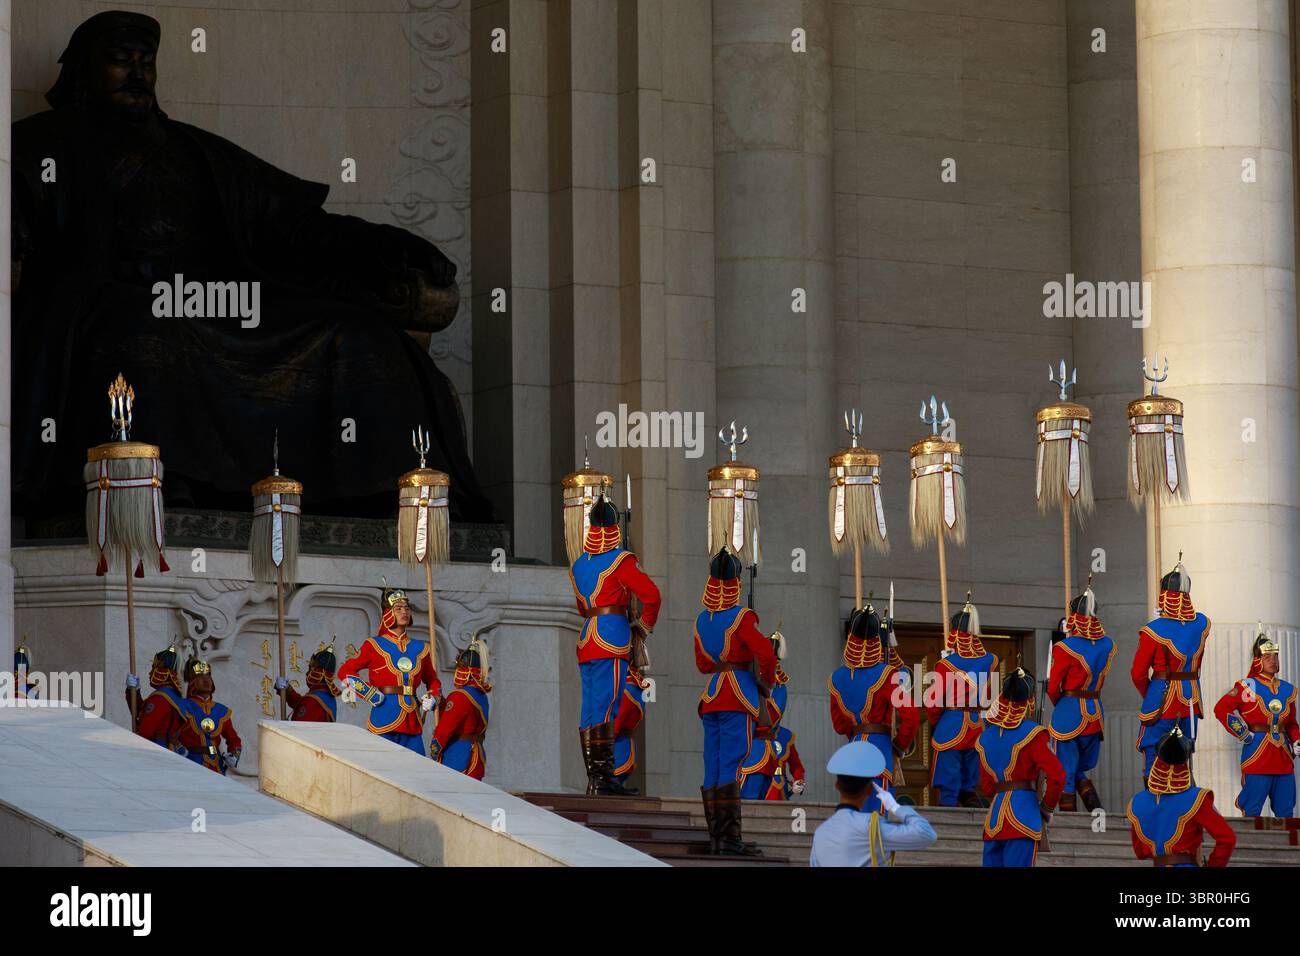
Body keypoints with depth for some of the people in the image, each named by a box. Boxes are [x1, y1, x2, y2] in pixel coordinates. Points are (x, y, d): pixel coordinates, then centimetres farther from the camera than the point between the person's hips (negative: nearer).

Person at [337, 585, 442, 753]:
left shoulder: (420, 648, 15)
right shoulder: (375, 645, 3)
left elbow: (433, 681, 27)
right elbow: (345, 672, 2)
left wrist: (431, 699, 6)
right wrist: (371, 695, -7)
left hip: (412, 722, 4)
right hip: (384, 719, -4)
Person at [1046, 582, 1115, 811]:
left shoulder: (1066, 648, -14)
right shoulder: (1107, 645, 4)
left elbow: (1053, 688, -6)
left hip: (1069, 716, -6)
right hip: (1096, 714, 6)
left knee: (1066, 777, 4)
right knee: (1080, 773, 19)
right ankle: (1098, 812, 2)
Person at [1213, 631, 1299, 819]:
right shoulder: (1248, 687, -3)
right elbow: (1221, 709, -10)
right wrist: (1243, 734, -11)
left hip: (1283, 754, 6)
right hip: (1257, 753, -6)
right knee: (1253, 809, -6)